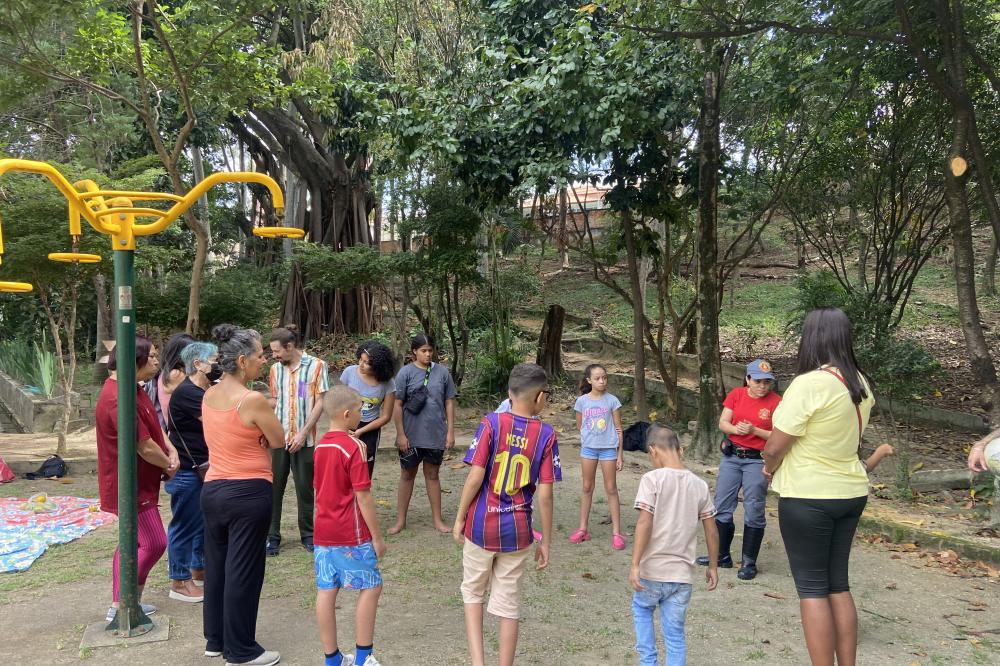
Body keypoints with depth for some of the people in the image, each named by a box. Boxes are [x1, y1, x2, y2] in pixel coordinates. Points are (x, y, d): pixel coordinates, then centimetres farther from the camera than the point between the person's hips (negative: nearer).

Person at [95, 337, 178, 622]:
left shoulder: (132, 389, 7)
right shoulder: (119, 398, -27)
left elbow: (153, 425, 11)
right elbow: (144, 446, -23)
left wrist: (171, 451, -5)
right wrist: (169, 466, -6)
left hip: (137, 482, 11)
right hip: (132, 485, -11)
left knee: (133, 541, 18)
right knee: (154, 544, -4)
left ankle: (121, 603, 28)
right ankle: (121, 607, 7)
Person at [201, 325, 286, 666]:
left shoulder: (209, 395, 4)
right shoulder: (253, 400, -19)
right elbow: (278, 441, -8)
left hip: (212, 490, 8)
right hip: (248, 494, -7)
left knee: (216, 566, 18)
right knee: (243, 571, 4)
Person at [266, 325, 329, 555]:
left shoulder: (316, 366, -6)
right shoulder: (276, 369, 6)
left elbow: (320, 403, -8)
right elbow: (275, 401, 15)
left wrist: (303, 433, -13)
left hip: (304, 439, -3)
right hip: (278, 438, 3)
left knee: (305, 489, 8)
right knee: (274, 488, 5)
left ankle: (307, 534, 23)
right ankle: (272, 536, 16)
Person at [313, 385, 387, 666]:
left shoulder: (320, 445, 6)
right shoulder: (354, 446, -17)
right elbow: (363, 497, -17)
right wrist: (377, 537, -10)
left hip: (323, 532, 7)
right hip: (351, 535, -7)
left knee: (326, 591, 9)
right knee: (371, 587, 6)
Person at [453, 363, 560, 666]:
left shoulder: (492, 423, -9)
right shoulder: (546, 435, -6)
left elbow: (475, 477, -13)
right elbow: (544, 495, -7)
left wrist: (459, 518, 0)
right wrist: (545, 541, 3)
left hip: (481, 525, 0)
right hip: (517, 530, 1)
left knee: (473, 592, 20)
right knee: (508, 605, 14)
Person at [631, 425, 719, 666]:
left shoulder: (652, 479, -11)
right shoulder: (699, 485, 3)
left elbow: (644, 523, -18)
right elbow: (711, 531, 7)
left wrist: (635, 564, -15)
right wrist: (713, 566, 19)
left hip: (652, 571, -3)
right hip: (682, 574, 3)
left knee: (641, 612, 24)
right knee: (675, 633, 13)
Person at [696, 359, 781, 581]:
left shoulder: (776, 402, -9)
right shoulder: (736, 394, 1)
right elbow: (722, 423, 1)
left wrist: (754, 430, -22)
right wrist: (736, 429, -19)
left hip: (757, 460, -4)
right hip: (731, 456, 4)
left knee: (753, 512, 1)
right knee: (722, 507, 11)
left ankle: (749, 562, 14)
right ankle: (722, 556, 25)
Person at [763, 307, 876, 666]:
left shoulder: (809, 384, -21)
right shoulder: (861, 384, 3)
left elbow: (775, 448, -16)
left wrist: (769, 470, 5)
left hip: (808, 498, -7)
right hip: (851, 492, 7)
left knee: (812, 587, 3)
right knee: (838, 584, 16)